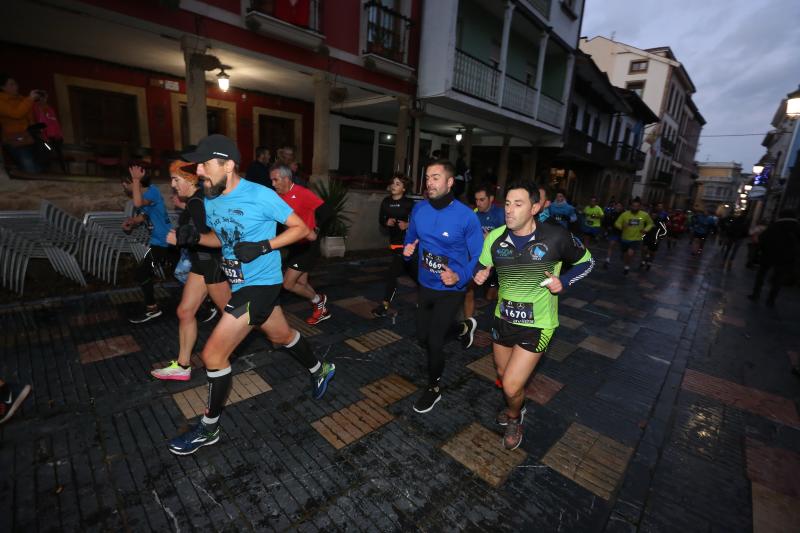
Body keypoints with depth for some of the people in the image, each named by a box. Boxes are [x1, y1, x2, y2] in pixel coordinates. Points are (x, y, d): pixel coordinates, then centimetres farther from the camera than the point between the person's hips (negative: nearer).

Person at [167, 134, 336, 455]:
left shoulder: (261, 195, -18)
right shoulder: (211, 201, 4)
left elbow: (301, 228, -11)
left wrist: (263, 246, -22)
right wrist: (194, 238, -3)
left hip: (260, 284, -8)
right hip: (241, 284, 8)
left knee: (213, 355, -5)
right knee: (282, 336, 23)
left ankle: (208, 429, 19)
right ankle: (321, 370, 48)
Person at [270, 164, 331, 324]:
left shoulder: (302, 193, -18)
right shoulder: (278, 196, 3)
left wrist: (315, 230, -27)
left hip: (307, 245, -8)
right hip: (294, 245, 8)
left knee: (288, 284, -8)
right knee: (302, 284, 15)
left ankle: (318, 300, 15)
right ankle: (322, 310, 32)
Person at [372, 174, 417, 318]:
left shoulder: (409, 203, -13)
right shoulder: (386, 202, 2)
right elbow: (381, 220, 12)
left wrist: (407, 225, -25)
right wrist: (387, 222, -9)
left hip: (407, 242, -6)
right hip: (394, 241, 6)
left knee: (392, 273, -10)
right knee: (412, 271, 21)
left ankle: (384, 306, 1)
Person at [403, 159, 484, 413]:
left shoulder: (466, 216, -20)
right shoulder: (419, 209, -6)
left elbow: (478, 257, -13)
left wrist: (459, 277, -30)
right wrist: (408, 249, -9)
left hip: (450, 290, -5)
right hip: (425, 285, 6)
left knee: (434, 343, -2)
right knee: (423, 336, 21)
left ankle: (434, 388, 29)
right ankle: (463, 327, 52)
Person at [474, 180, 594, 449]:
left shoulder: (556, 237, -18)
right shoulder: (495, 237, -8)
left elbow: (587, 261, 0)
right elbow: (482, 267, 7)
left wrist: (564, 281, -17)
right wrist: (480, 275, -16)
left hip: (537, 325, -4)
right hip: (503, 318, 4)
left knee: (511, 386, -7)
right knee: (503, 375, 23)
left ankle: (513, 418, 31)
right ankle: (515, 406, 58)